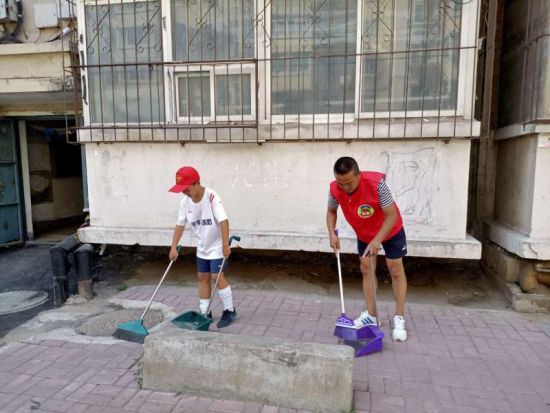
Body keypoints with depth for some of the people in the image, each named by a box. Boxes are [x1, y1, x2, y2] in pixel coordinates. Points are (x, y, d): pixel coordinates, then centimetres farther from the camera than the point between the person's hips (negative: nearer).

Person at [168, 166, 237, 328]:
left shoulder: (212, 197, -25)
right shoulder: (185, 202, -6)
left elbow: (223, 221, -28)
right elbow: (180, 225, 0)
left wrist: (225, 245, -31)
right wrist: (174, 247, -3)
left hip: (217, 245, -7)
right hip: (202, 247, 7)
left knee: (217, 277, -7)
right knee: (203, 277, 10)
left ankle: (230, 311, 10)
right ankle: (205, 313, 22)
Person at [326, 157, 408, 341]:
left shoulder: (376, 183, -38)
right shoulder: (335, 189, -26)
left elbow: (392, 215, -31)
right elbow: (331, 211, -5)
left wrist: (377, 240, -40)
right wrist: (332, 233, -21)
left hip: (390, 230, -4)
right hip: (364, 234, 4)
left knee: (396, 271, 2)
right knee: (366, 270, 7)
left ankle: (399, 319, 12)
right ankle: (371, 315, 18)